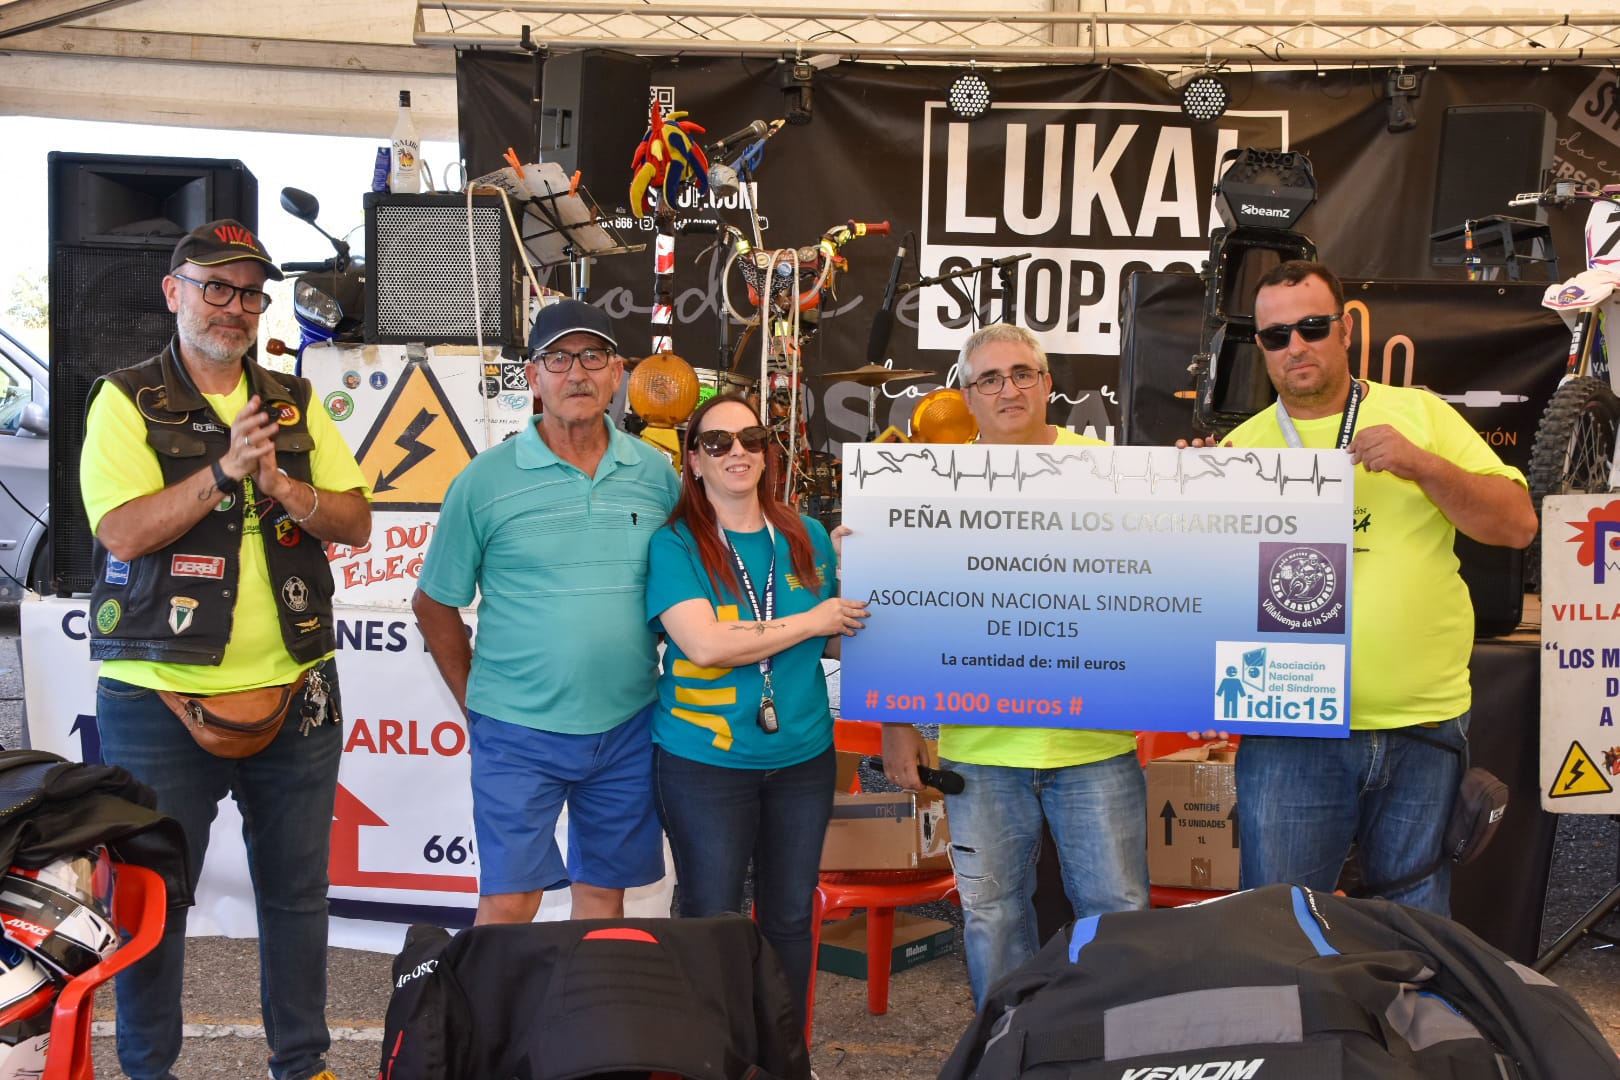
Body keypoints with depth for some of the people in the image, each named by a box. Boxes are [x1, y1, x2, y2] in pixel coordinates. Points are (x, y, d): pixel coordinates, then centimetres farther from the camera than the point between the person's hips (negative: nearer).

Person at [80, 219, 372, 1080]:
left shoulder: (296, 404, 10)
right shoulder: (126, 402, -1)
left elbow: (357, 522, 4)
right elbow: (123, 530, -13)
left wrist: (284, 486, -13)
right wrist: (223, 471, -22)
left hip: (293, 693, 4)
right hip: (160, 697, -3)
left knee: (297, 891, 13)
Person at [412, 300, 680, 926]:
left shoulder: (656, 474, 3)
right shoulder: (485, 480, -5)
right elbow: (433, 603, 2)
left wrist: (672, 682, 7)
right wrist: (473, 698, 1)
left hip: (627, 727, 3)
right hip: (518, 732, -3)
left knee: (604, 890, 15)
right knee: (508, 902, 0)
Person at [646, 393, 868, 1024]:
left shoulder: (808, 538, 4)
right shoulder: (674, 545, -9)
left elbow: (840, 633, 17)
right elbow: (704, 646, -23)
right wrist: (811, 621, -15)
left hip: (803, 758, 4)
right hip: (705, 763, -4)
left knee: (790, 917, 16)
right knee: (711, 920, 9)